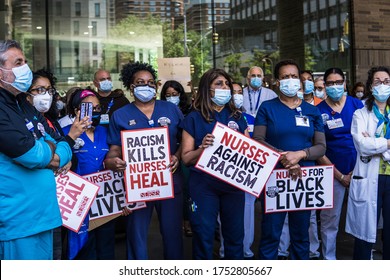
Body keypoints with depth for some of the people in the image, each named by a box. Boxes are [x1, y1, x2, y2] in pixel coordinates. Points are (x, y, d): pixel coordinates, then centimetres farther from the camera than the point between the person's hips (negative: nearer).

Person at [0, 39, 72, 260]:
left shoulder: (25, 106, 14)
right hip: (19, 219, -9)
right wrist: (49, 149, -4)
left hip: (45, 211, 9)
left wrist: (57, 158, -10)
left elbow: (63, 146, 12)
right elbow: (29, 153, -26)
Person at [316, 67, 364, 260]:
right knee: (330, 219, 8)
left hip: (359, 169, 1)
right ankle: (328, 258, 22)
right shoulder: (319, 111, -2)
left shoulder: (356, 104, 2)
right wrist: (339, 176, -6)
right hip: (333, 172, -1)